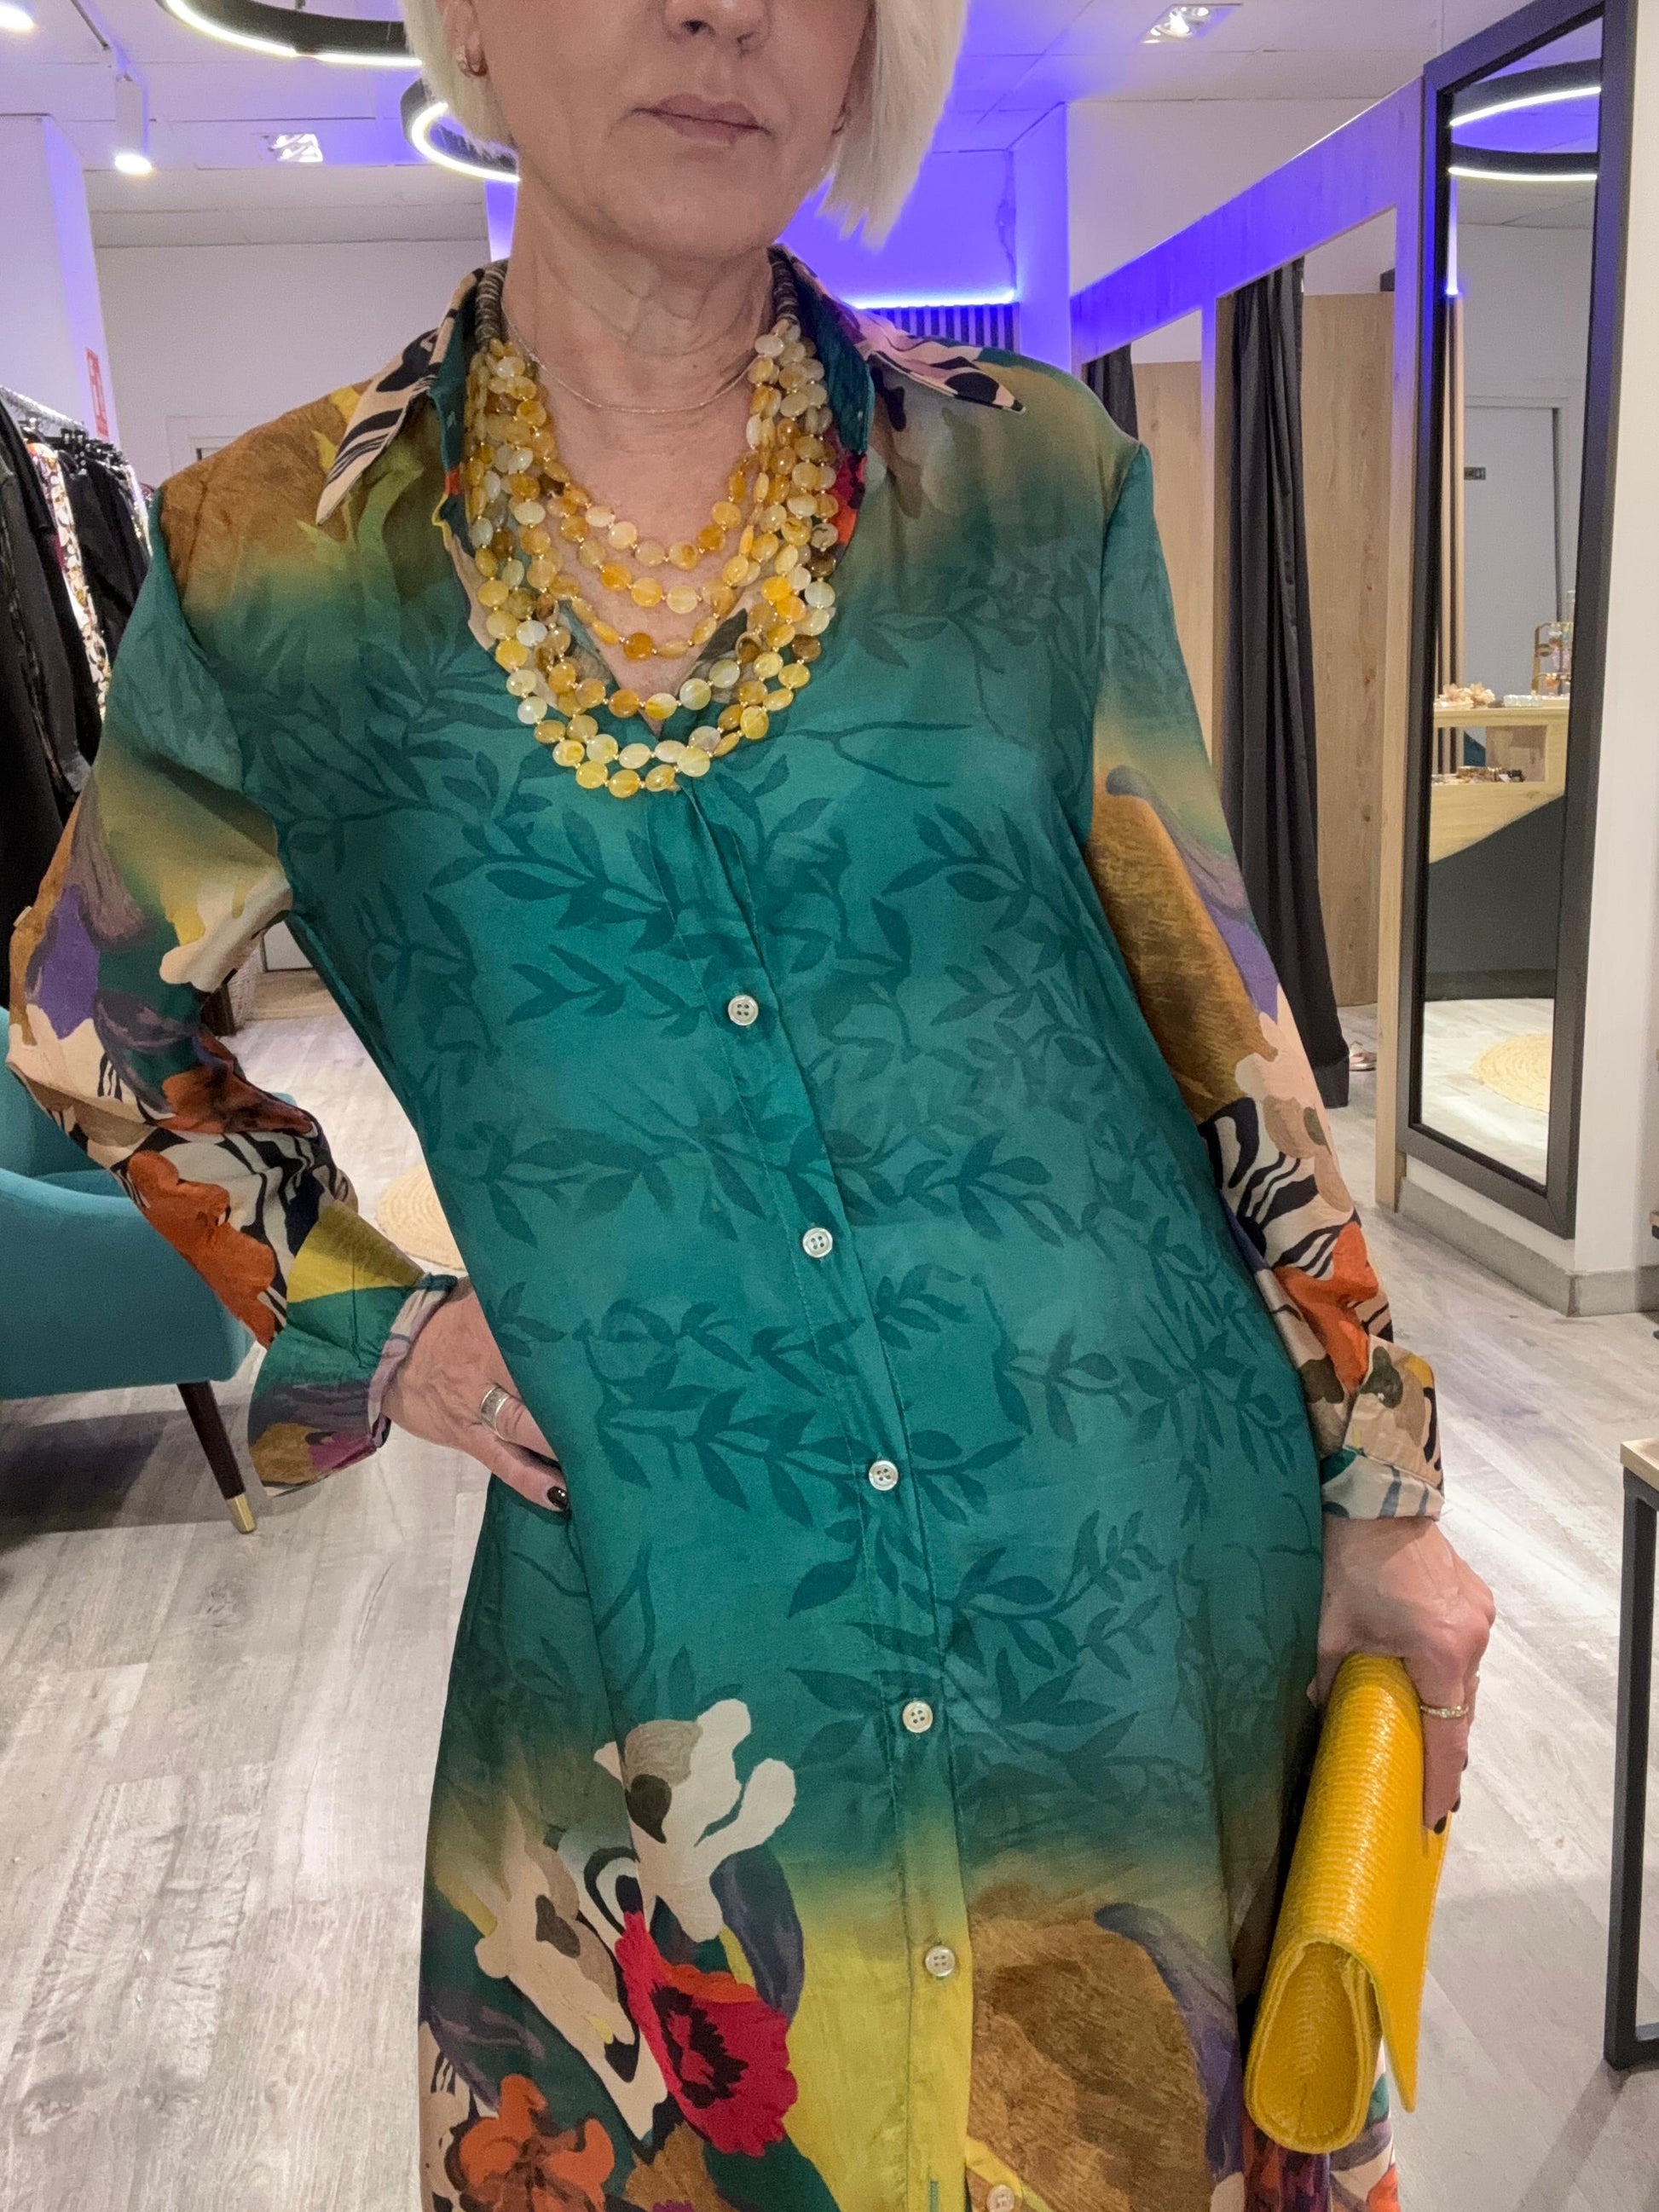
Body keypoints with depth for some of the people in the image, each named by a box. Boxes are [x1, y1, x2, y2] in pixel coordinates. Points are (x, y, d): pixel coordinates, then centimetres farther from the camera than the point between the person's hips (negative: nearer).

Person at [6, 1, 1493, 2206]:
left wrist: (1379, 1500, 4)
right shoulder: (281, 559, -4)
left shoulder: (1038, 483, -4)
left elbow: (1222, 1016, 0)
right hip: (675, 1676, 0)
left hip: (1148, 1568, 1)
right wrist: (368, 1328, 0)